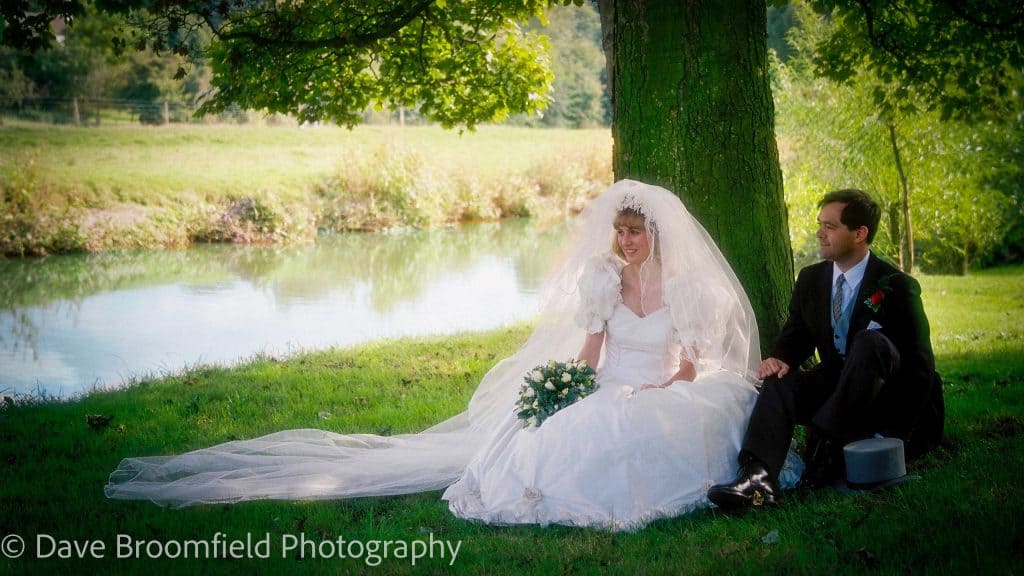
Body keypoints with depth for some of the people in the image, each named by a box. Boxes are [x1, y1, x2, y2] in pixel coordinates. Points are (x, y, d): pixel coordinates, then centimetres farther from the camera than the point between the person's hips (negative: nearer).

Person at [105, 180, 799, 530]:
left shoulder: (685, 286, -1)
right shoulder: (601, 278, 2)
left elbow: (690, 367, -1)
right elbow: (589, 350, 1)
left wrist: (660, 393, -19)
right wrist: (578, 395, -17)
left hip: (666, 404, 0)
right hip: (603, 399, 0)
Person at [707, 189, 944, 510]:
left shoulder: (896, 287, -12)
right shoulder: (811, 279, 4)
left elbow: (920, 369, -13)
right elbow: (796, 336, 12)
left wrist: (896, 436, -20)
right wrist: (779, 359, -15)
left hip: (884, 397, -5)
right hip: (835, 385, 5)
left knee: (869, 341, -33)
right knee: (780, 382, -24)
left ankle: (826, 445, -36)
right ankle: (758, 477, -46)